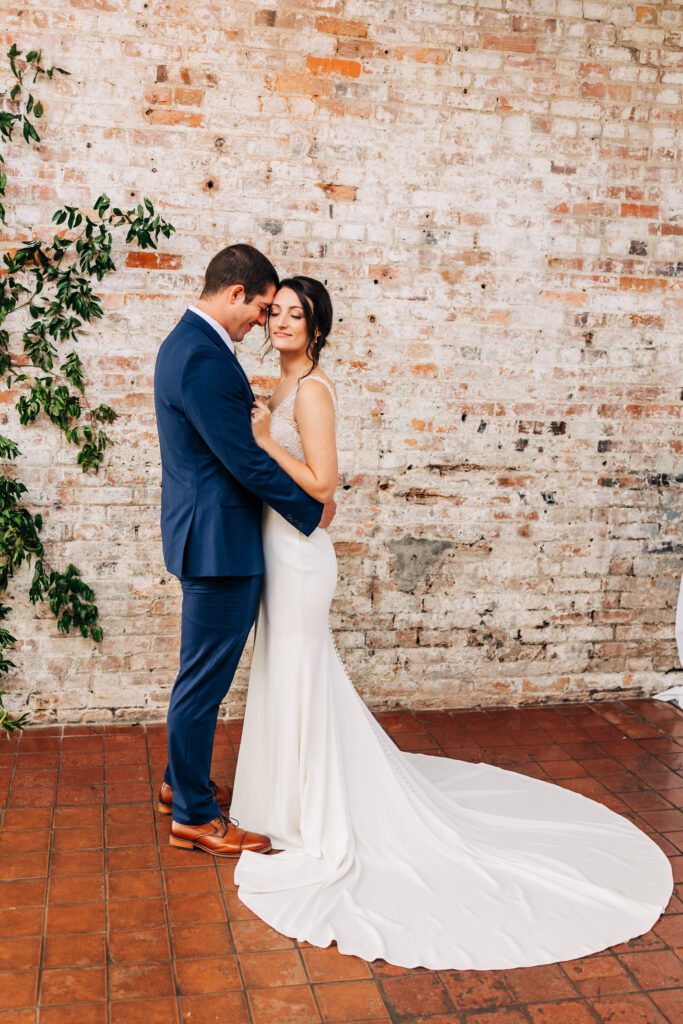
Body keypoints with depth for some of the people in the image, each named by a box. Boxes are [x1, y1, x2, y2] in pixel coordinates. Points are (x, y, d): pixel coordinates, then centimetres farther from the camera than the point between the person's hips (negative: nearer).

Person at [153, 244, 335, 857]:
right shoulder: (204, 360, -23)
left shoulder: (188, 342, 12)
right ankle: (194, 817, 16)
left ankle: (182, 783, 37)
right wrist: (312, 511, -11)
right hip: (219, 539, -11)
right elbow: (246, 460, -22)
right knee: (205, 679, 2)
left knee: (204, 672, 21)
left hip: (206, 533, 11)